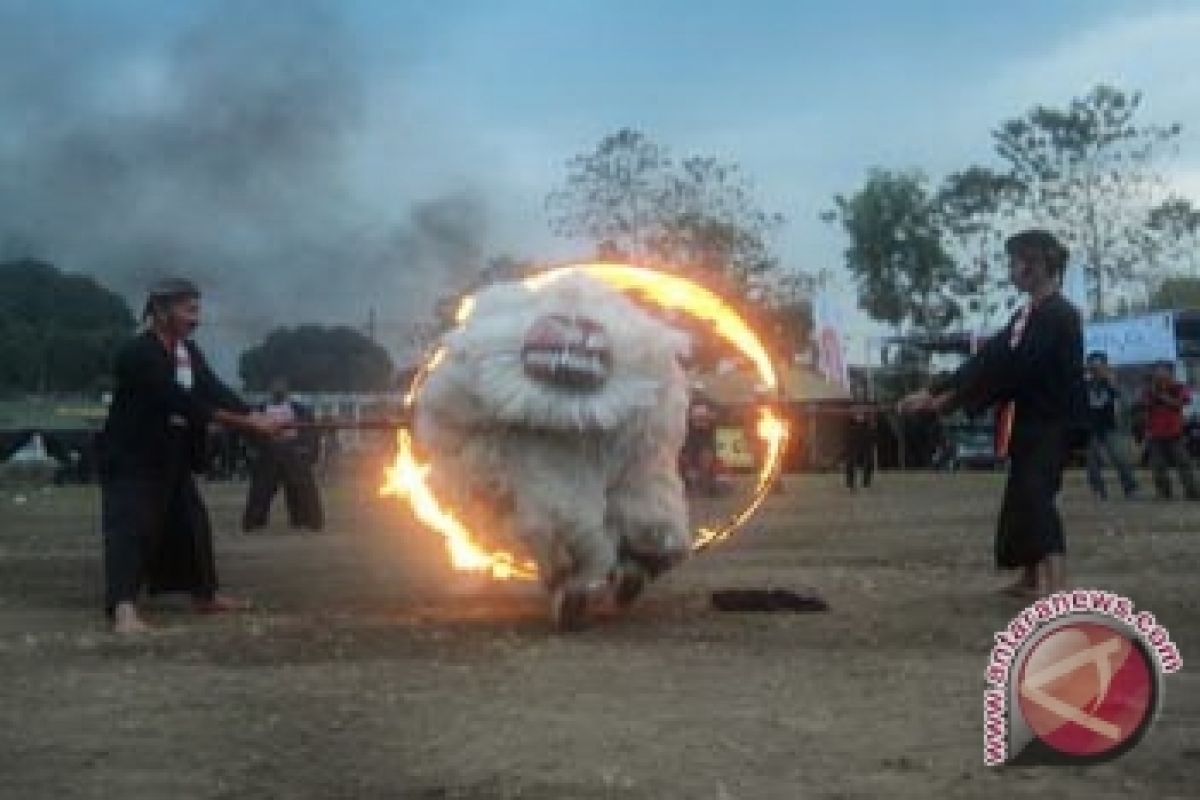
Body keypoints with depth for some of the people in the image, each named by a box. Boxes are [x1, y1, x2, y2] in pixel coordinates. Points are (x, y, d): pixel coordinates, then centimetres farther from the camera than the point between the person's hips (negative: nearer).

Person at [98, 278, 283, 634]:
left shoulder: (188, 351, 5)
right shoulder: (137, 353, -22)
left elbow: (213, 390, -4)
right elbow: (177, 400, -30)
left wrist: (254, 418, -19)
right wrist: (239, 421, -32)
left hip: (172, 457, 9)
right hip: (130, 458, -9)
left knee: (192, 524, 16)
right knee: (130, 529, -18)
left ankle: (204, 595, 31)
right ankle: (123, 608, -25)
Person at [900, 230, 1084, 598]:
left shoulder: (1058, 315, -17)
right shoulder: (1031, 314, 14)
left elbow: (1011, 368, -23)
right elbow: (992, 357, 10)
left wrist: (953, 397, -17)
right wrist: (940, 392, 0)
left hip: (1051, 425, -10)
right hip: (1032, 421, 10)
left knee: (1037, 498, -19)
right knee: (1023, 498, 17)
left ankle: (1055, 589, -25)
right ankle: (1031, 579, 29)